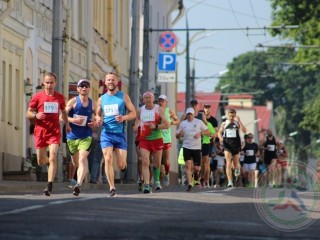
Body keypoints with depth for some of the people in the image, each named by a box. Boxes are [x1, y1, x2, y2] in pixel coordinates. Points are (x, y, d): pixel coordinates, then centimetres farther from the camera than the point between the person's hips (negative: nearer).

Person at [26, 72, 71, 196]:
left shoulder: (60, 97, 6)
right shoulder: (37, 97, 0)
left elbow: (63, 111, 23)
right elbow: (28, 113, 3)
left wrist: (67, 124, 13)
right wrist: (36, 115, -17)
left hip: (54, 131, 0)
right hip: (40, 131, 0)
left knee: (53, 158, -16)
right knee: (40, 161, 6)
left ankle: (49, 186, -17)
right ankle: (49, 161, 44)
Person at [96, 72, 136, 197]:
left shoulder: (124, 97, 1)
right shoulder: (101, 99, 9)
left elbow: (133, 113, 2)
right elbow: (98, 114, 21)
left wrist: (124, 118, -18)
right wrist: (98, 119, -3)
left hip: (120, 133, -2)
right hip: (106, 133, 2)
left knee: (121, 165, -4)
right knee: (108, 160, -14)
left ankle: (123, 165, 35)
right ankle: (112, 188, -7)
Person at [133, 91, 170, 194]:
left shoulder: (159, 109, -2)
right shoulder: (140, 111, 6)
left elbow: (167, 124, -7)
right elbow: (136, 126, 17)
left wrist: (156, 127, -21)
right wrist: (136, 128, -6)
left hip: (157, 139, 0)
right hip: (144, 140, 0)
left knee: (157, 163, 13)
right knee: (145, 162, -16)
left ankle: (157, 181, 37)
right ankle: (146, 185, -23)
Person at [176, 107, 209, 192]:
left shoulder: (199, 122, 3)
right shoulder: (183, 123, 8)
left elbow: (207, 131, 4)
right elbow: (177, 136, 12)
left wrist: (200, 133, -15)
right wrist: (179, 134, -12)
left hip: (196, 147, -1)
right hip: (186, 147, 1)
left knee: (197, 168, 0)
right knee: (188, 166, -13)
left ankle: (196, 172, 37)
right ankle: (190, 184, -13)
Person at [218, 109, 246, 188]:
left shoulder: (237, 123, 0)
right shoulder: (224, 124, 4)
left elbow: (244, 131, -15)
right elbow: (219, 132, 16)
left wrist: (239, 121, -21)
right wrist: (220, 137, -6)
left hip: (236, 145, 0)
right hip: (227, 145, 0)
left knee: (236, 164, 13)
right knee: (228, 164, -12)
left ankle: (237, 170, 52)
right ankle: (230, 182, -13)